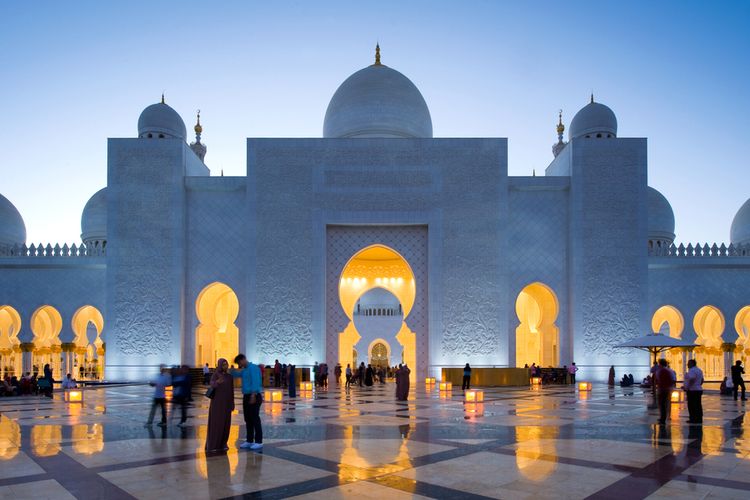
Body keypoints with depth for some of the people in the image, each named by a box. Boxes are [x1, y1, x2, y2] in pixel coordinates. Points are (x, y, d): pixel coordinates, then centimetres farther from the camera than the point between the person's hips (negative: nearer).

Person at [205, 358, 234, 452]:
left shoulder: (229, 376, 11)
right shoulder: (215, 374, -7)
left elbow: (231, 391, 13)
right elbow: (211, 384, -27)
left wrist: (232, 404, 10)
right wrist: (217, 382, -50)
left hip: (226, 402, 6)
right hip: (217, 401, -6)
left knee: (225, 423, 6)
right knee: (215, 423, -4)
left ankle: (222, 444, 16)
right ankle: (212, 445, 3)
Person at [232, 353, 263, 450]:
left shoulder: (253, 368, -11)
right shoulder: (244, 370, 17)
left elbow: (255, 382, -20)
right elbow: (235, 374, 28)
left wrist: (253, 395, -26)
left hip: (254, 396, -9)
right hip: (246, 396, 9)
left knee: (255, 419, -6)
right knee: (248, 419, 12)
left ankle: (259, 442, -1)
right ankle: (249, 441, 20)